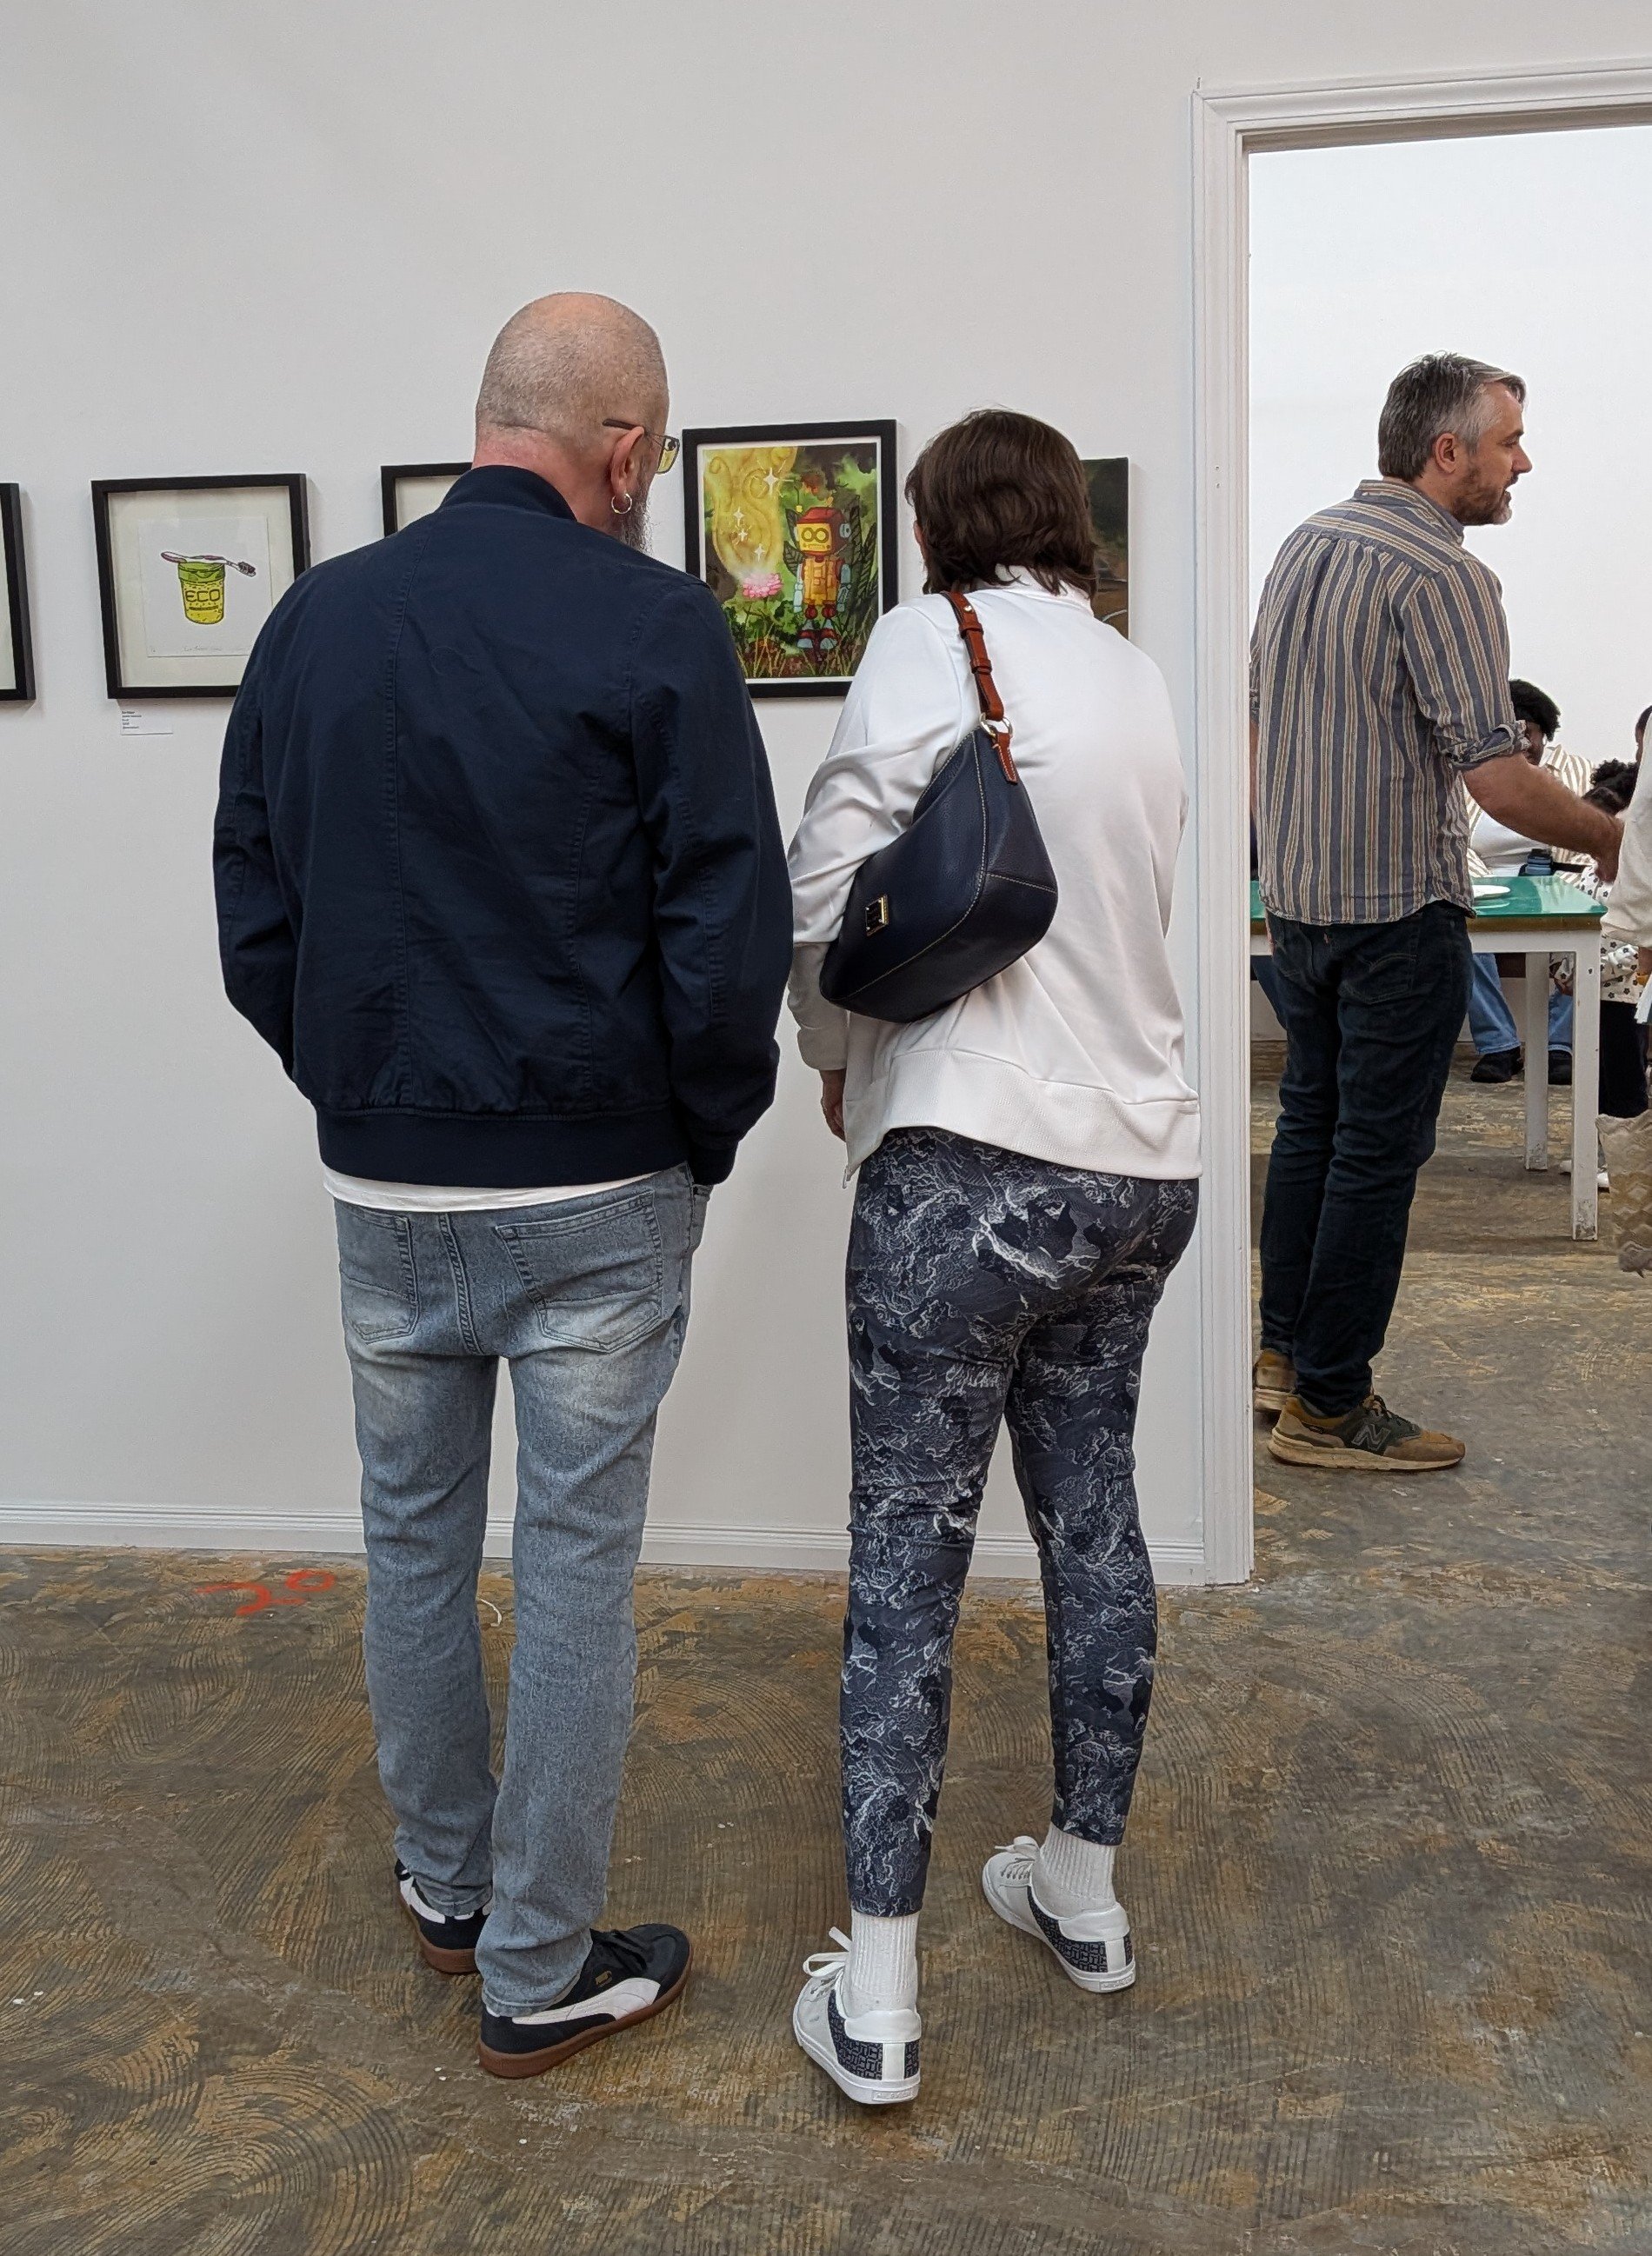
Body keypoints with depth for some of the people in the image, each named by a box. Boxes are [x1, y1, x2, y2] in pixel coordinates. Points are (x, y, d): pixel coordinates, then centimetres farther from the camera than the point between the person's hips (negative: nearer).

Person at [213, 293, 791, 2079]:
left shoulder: (315, 618, 3)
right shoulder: (654, 627, -11)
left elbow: (254, 920, 6)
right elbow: (730, 935, -13)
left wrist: (359, 1095, 16)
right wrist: (708, 1135, 2)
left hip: (384, 1180, 5)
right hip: (597, 1190, -4)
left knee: (415, 1543, 19)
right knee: (575, 1569, 8)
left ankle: (445, 1885, 38)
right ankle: (540, 1970, 22)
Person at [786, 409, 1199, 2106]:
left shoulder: (933, 638, -5)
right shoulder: (1142, 683, 15)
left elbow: (827, 892, -12)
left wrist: (839, 1063, 6)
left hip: (972, 1159, -7)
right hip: (1139, 1158, 7)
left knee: (908, 1552, 0)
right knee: (1091, 1517, 18)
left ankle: (874, 1999, 7)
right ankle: (1085, 1890, 33)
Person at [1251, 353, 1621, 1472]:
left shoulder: (1304, 543, 10)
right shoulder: (1442, 574, -17)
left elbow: (1260, 718, 17)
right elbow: (1500, 779, -21)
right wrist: (1611, 837, -6)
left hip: (1295, 895, 9)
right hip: (1399, 907, -9)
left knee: (1311, 1121, 17)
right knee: (1378, 1151, -1)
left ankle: (1286, 1352, 27)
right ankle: (1329, 1407, 6)